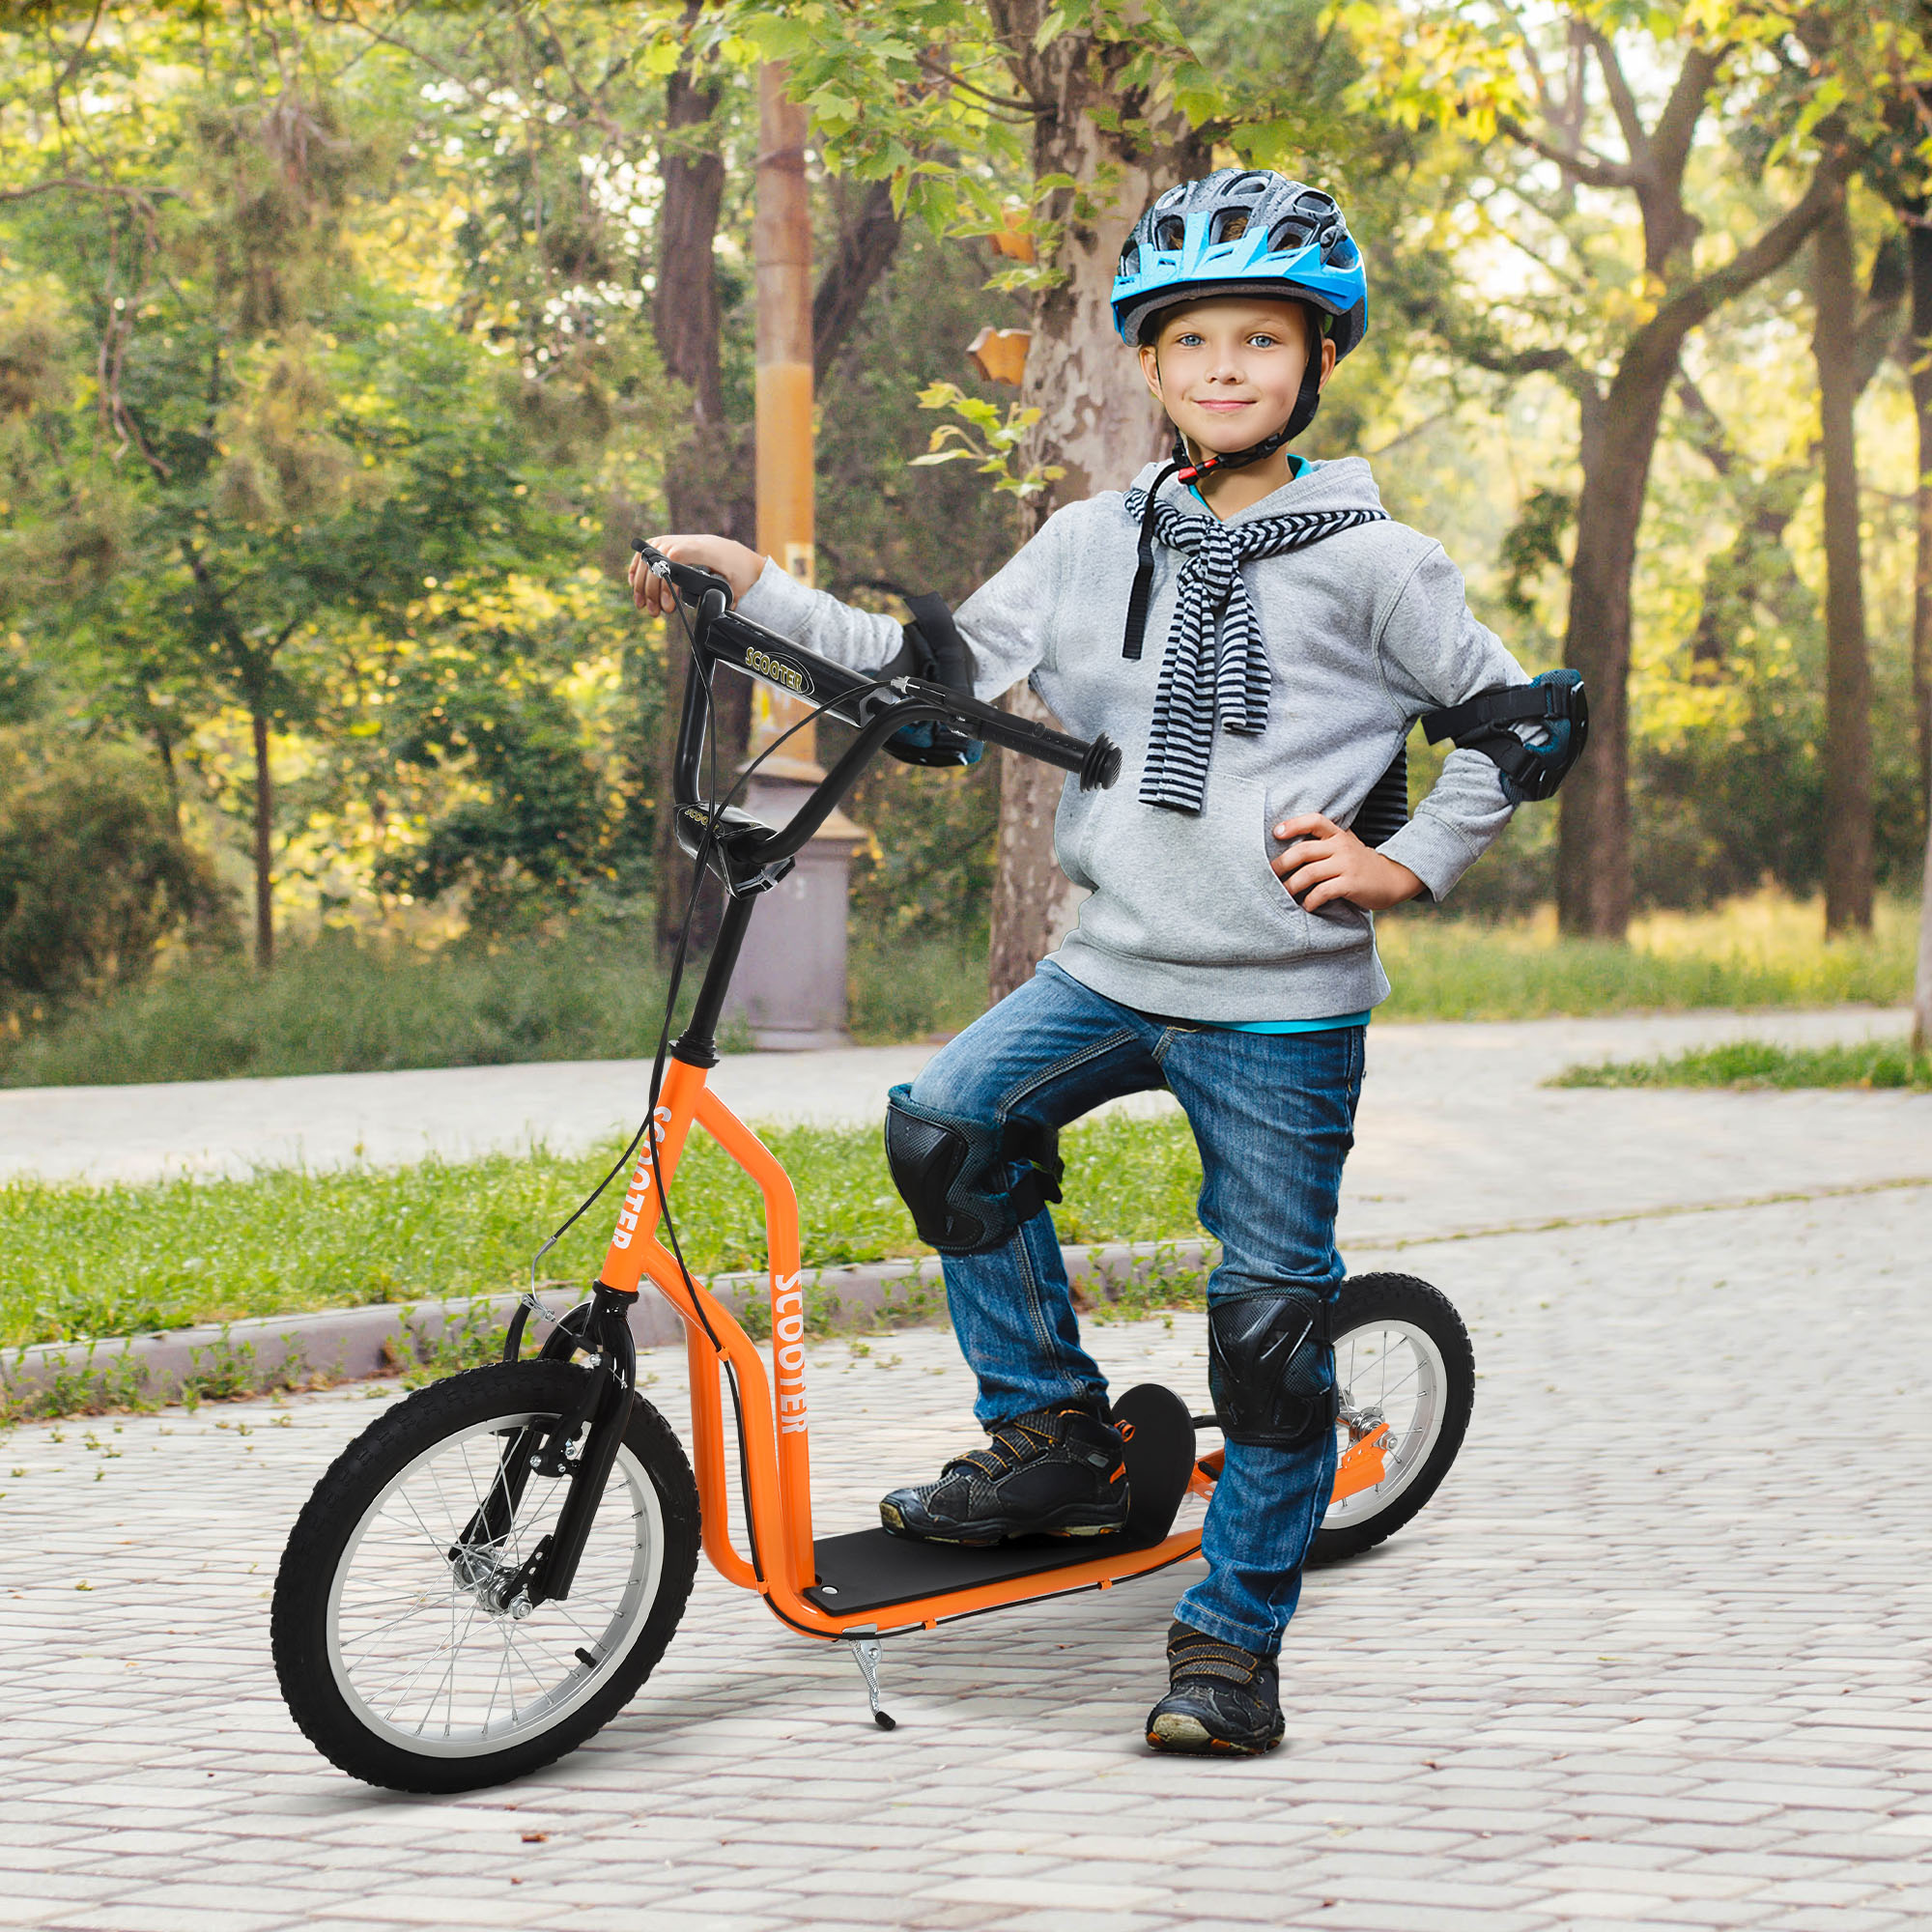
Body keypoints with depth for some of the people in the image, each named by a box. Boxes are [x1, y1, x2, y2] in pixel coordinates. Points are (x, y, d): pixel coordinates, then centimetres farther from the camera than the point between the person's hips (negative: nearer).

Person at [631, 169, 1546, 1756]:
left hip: (1285, 1001, -4)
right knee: (949, 1120, -18)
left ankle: (1233, 1643, 12)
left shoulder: (1366, 561, -4)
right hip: (1114, 965, 4)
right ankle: (1053, 1434, 2)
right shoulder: (1094, 543, 8)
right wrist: (756, 589, -2)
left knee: (1271, 1318, -2)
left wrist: (1407, 864, -5)